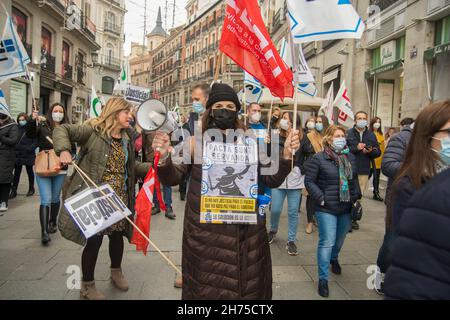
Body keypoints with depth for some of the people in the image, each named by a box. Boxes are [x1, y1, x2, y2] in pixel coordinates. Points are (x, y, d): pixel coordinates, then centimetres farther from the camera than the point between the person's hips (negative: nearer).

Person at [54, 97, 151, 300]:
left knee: (117, 235, 17)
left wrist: (152, 167, 5)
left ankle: (116, 272, 43)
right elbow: (62, 130, -9)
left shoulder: (127, 140, 11)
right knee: (94, 240, 1)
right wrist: (64, 150, -27)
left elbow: (131, 167, 18)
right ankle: (87, 285, 23)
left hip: (120, 198, 6)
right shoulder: (93, 130, -9)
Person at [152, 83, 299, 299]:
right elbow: (172, 178, -6)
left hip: (247, 231, 2)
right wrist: (164, 157, -26)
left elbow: (272, 180, 3)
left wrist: (286, 154, -13)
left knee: (247, 285, 16)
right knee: (207, 288, 12)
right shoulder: (197, 142, 0)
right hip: (205, 231, -1)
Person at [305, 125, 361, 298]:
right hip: (326, 208, -5)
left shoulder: (350, 157, 7)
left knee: (340, 239, 21)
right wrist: (321, 198, -16)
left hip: (347, 208, 6)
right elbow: (309, 181, -10)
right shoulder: (318, 158, -11)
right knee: (327, 242, -6)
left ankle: (334, 259, 51)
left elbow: (354, 180, 16)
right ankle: (323, 278, 6)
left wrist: (357, 197, 7)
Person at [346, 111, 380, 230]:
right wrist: (356, 148, -17)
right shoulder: (348, 133, -1)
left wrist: (370, 151, -9)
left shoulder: (371, 135, 11)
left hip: (364, 171, 4)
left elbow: (378, 152, 11)